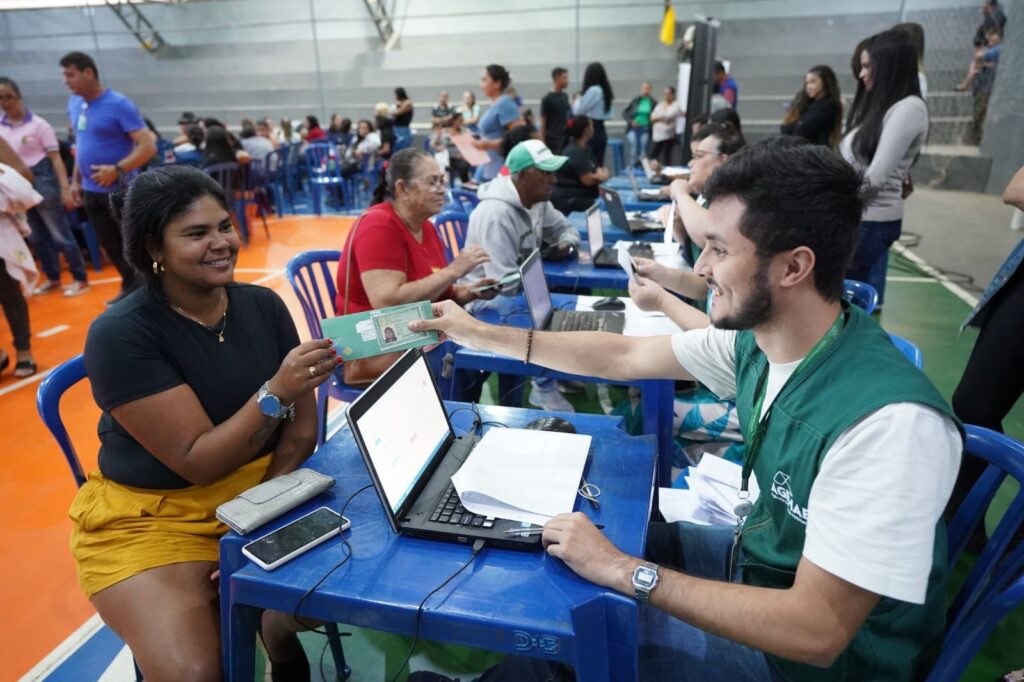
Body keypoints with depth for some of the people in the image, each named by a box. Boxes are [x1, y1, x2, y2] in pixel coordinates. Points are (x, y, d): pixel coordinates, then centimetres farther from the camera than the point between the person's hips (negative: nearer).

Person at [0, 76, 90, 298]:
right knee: (37, 237, 13)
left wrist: (65, 189, -17)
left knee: (60, 234, -2)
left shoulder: (37, 124, -6)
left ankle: (80, 279, 7)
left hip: (41, 181, -5)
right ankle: (52, 278, 25)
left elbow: (56, 158, -10)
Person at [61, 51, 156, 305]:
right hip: (91, 191, 7)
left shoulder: (119, 105, -14)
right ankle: (132, 287, 29)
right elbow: (81, 144, 20)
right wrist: (76, 180, 15)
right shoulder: (74, 104, 9)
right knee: (111, 245, 14)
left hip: (121, 191, -7)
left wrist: (117, 170, -26)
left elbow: (149, 146, -19)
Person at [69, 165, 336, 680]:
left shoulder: (263, 305, -3)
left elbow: (302, 427, -2)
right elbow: (196, 462, -20)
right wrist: (276, 393, -33)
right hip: (152, 515, -3)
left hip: (265, 492, 4)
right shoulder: (120, 334, -15)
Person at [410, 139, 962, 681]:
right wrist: (482, 334, 1)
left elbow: (816, 632, -32)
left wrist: (623, 571, -29)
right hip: (763, 555, 6)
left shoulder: (889, 422, -35)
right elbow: (625, 357, -2)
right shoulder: (758, 337, -11)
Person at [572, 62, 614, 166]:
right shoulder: (605, 90, 12)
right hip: (601, 131, 8)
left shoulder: (593, 90, -14)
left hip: (592, 131, -8)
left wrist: (577, 100, 10)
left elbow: (578, 111, -12)